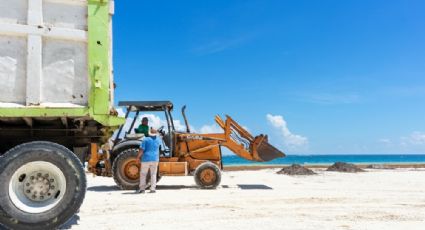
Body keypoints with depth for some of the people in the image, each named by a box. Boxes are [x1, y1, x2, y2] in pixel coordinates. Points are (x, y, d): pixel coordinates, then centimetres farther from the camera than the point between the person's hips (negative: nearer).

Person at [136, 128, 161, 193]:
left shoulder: (145, 139, -6)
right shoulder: (158, 139, 6)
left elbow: (141, 150, -12)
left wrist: (138, 157, 0)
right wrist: (156, 135, 43)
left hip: (146, 159, -3)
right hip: (155, 159, 3)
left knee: (143, 174, 6)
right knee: (153, 174, 8)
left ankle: (142, 188, 5)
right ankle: (153, 188, 4)